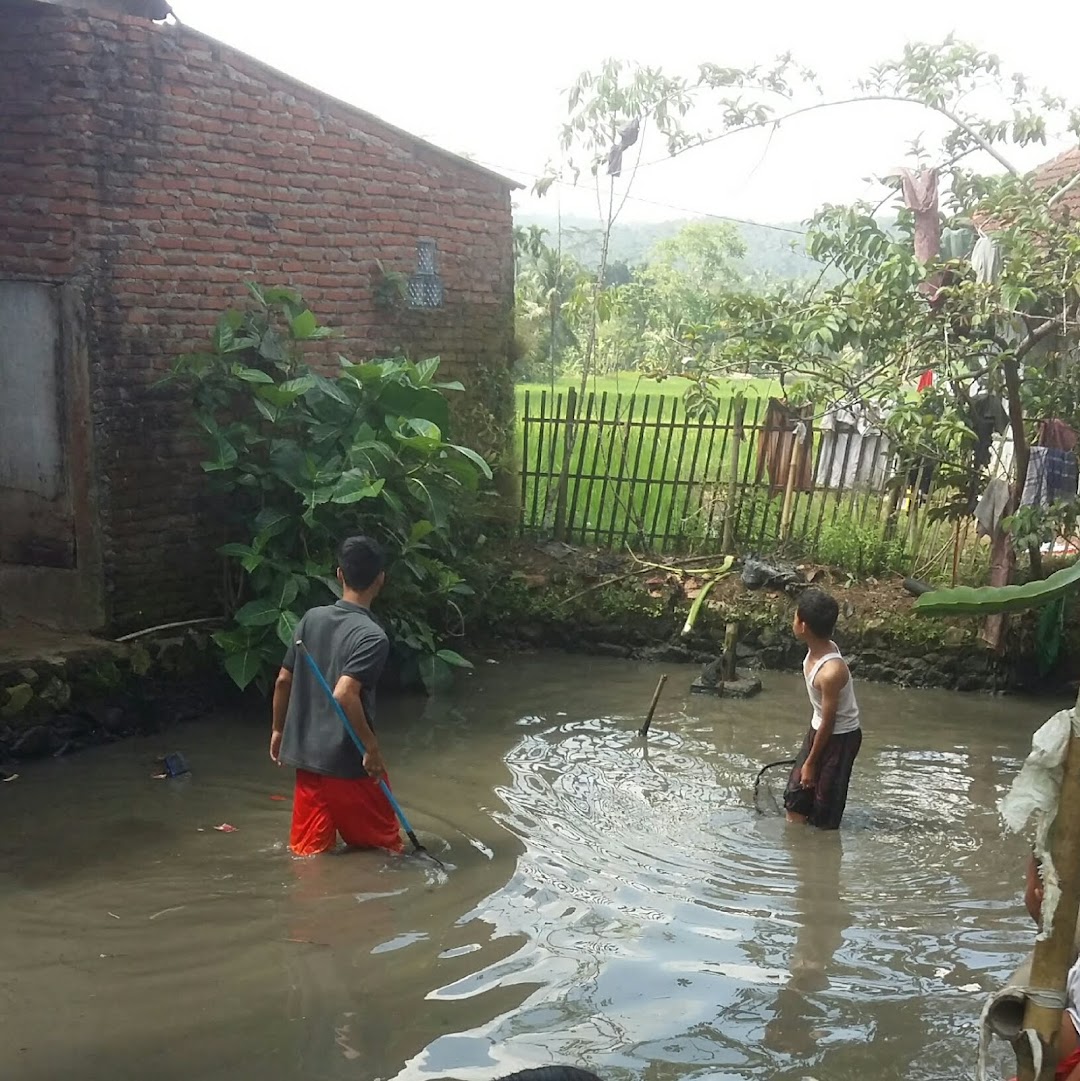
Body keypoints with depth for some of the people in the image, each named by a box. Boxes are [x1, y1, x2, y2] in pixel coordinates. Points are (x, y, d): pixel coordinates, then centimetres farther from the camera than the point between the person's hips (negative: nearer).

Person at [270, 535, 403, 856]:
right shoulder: (372, 636, -17)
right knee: (382, 846, 13)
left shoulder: (312, 618, 3)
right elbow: (344, 694, -28)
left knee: (309, 849, 13)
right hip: (348, 760, -6)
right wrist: (372, 747, -18)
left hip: (306, 754, 6)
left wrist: (278, 730, 21)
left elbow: (283, 680, 7)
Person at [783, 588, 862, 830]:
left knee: (826, 805, 8)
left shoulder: (831, 671, -34)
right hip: (819, 729, 9)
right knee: (795, 793, 17)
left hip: (839, 737, -9)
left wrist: (811, 762, -13)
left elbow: (828, 723, -24)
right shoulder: (819, 648, -8)